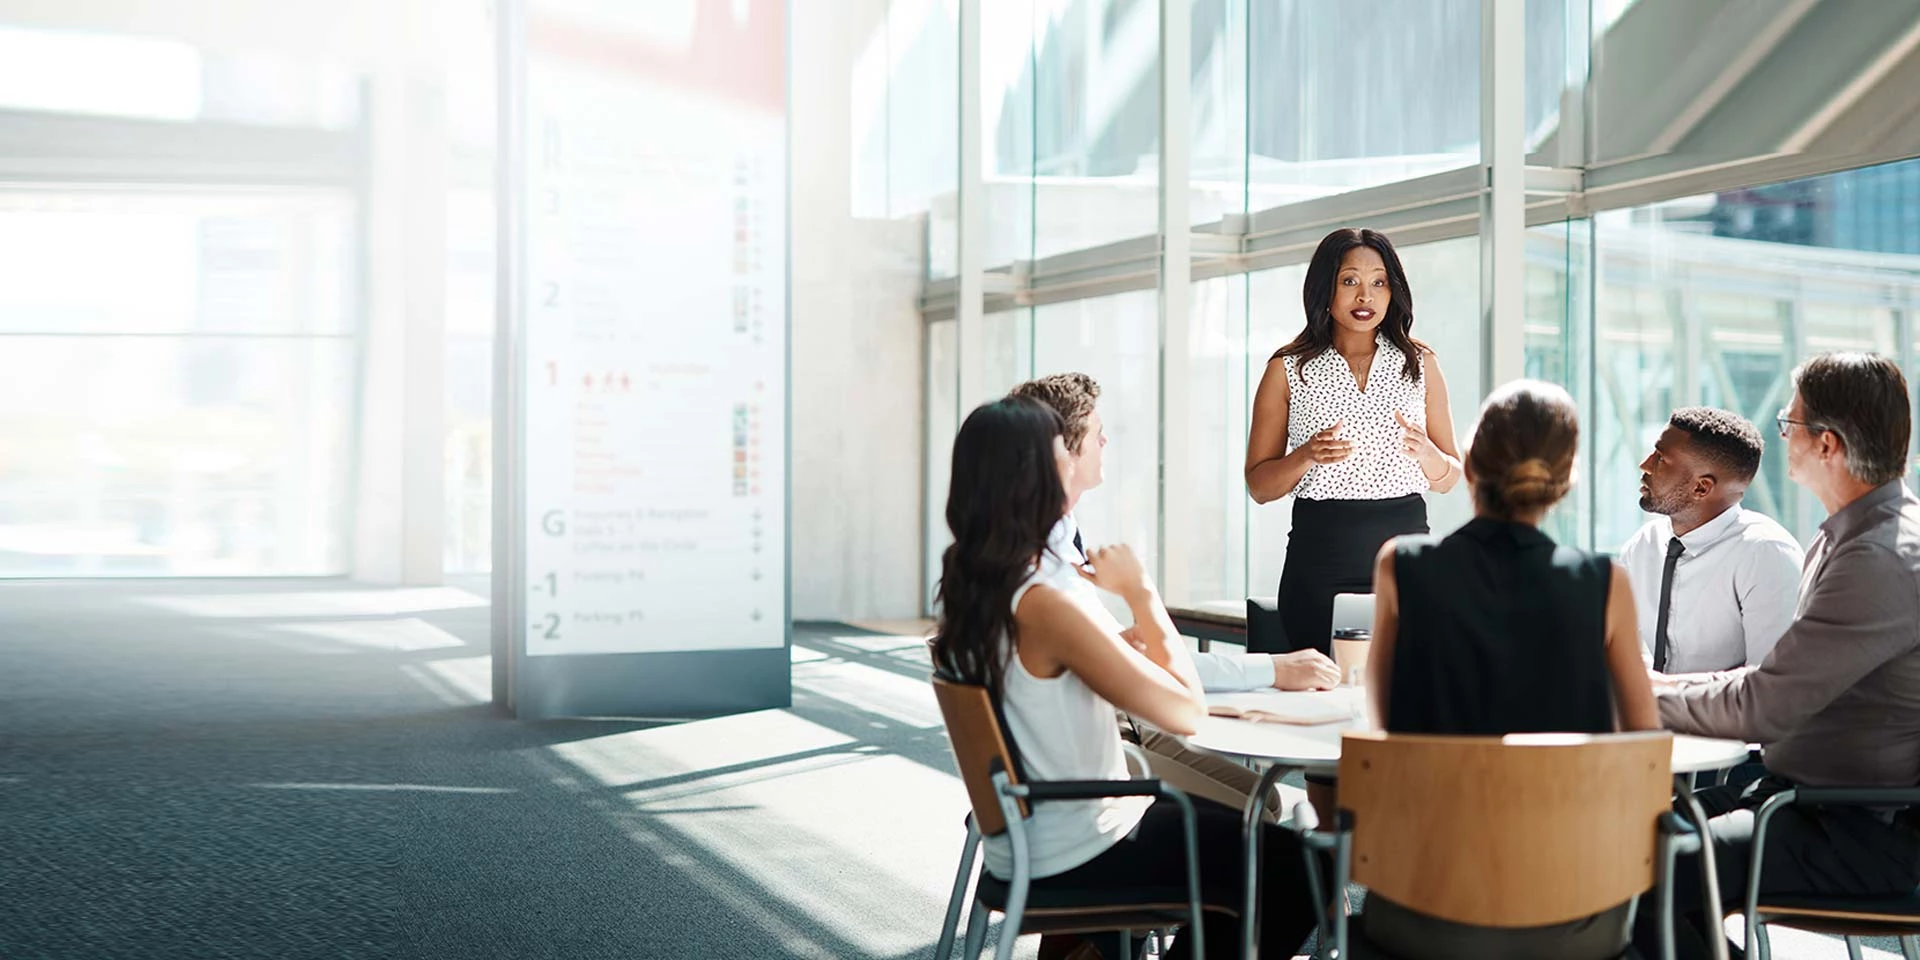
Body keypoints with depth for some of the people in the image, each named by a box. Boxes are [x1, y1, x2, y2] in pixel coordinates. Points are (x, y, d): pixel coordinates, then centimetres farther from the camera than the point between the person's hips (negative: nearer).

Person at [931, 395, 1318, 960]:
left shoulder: (967, 590, 0)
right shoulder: (1047, 604, -27)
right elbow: (1186, 710, -23)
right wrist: (1139, 591, -14)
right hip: (1078, 857, -9)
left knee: (1228, 823, 28)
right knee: (1299, 870, 4)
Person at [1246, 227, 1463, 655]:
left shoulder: (1420, 364, 10)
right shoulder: (1288, 369, 4)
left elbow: (1449, 479, 12)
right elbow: (1259, 485, 4)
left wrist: (1426, 453, -9)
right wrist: (1306, 456, -15)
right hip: (1320, 557, -1)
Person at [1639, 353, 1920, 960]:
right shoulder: (1850, 536, 13)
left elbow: (1761, 708, -21)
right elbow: (1786, 680, 20)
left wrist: (1649, 697, -6)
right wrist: (1675, 685, 9)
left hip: (1870, 839, -10)